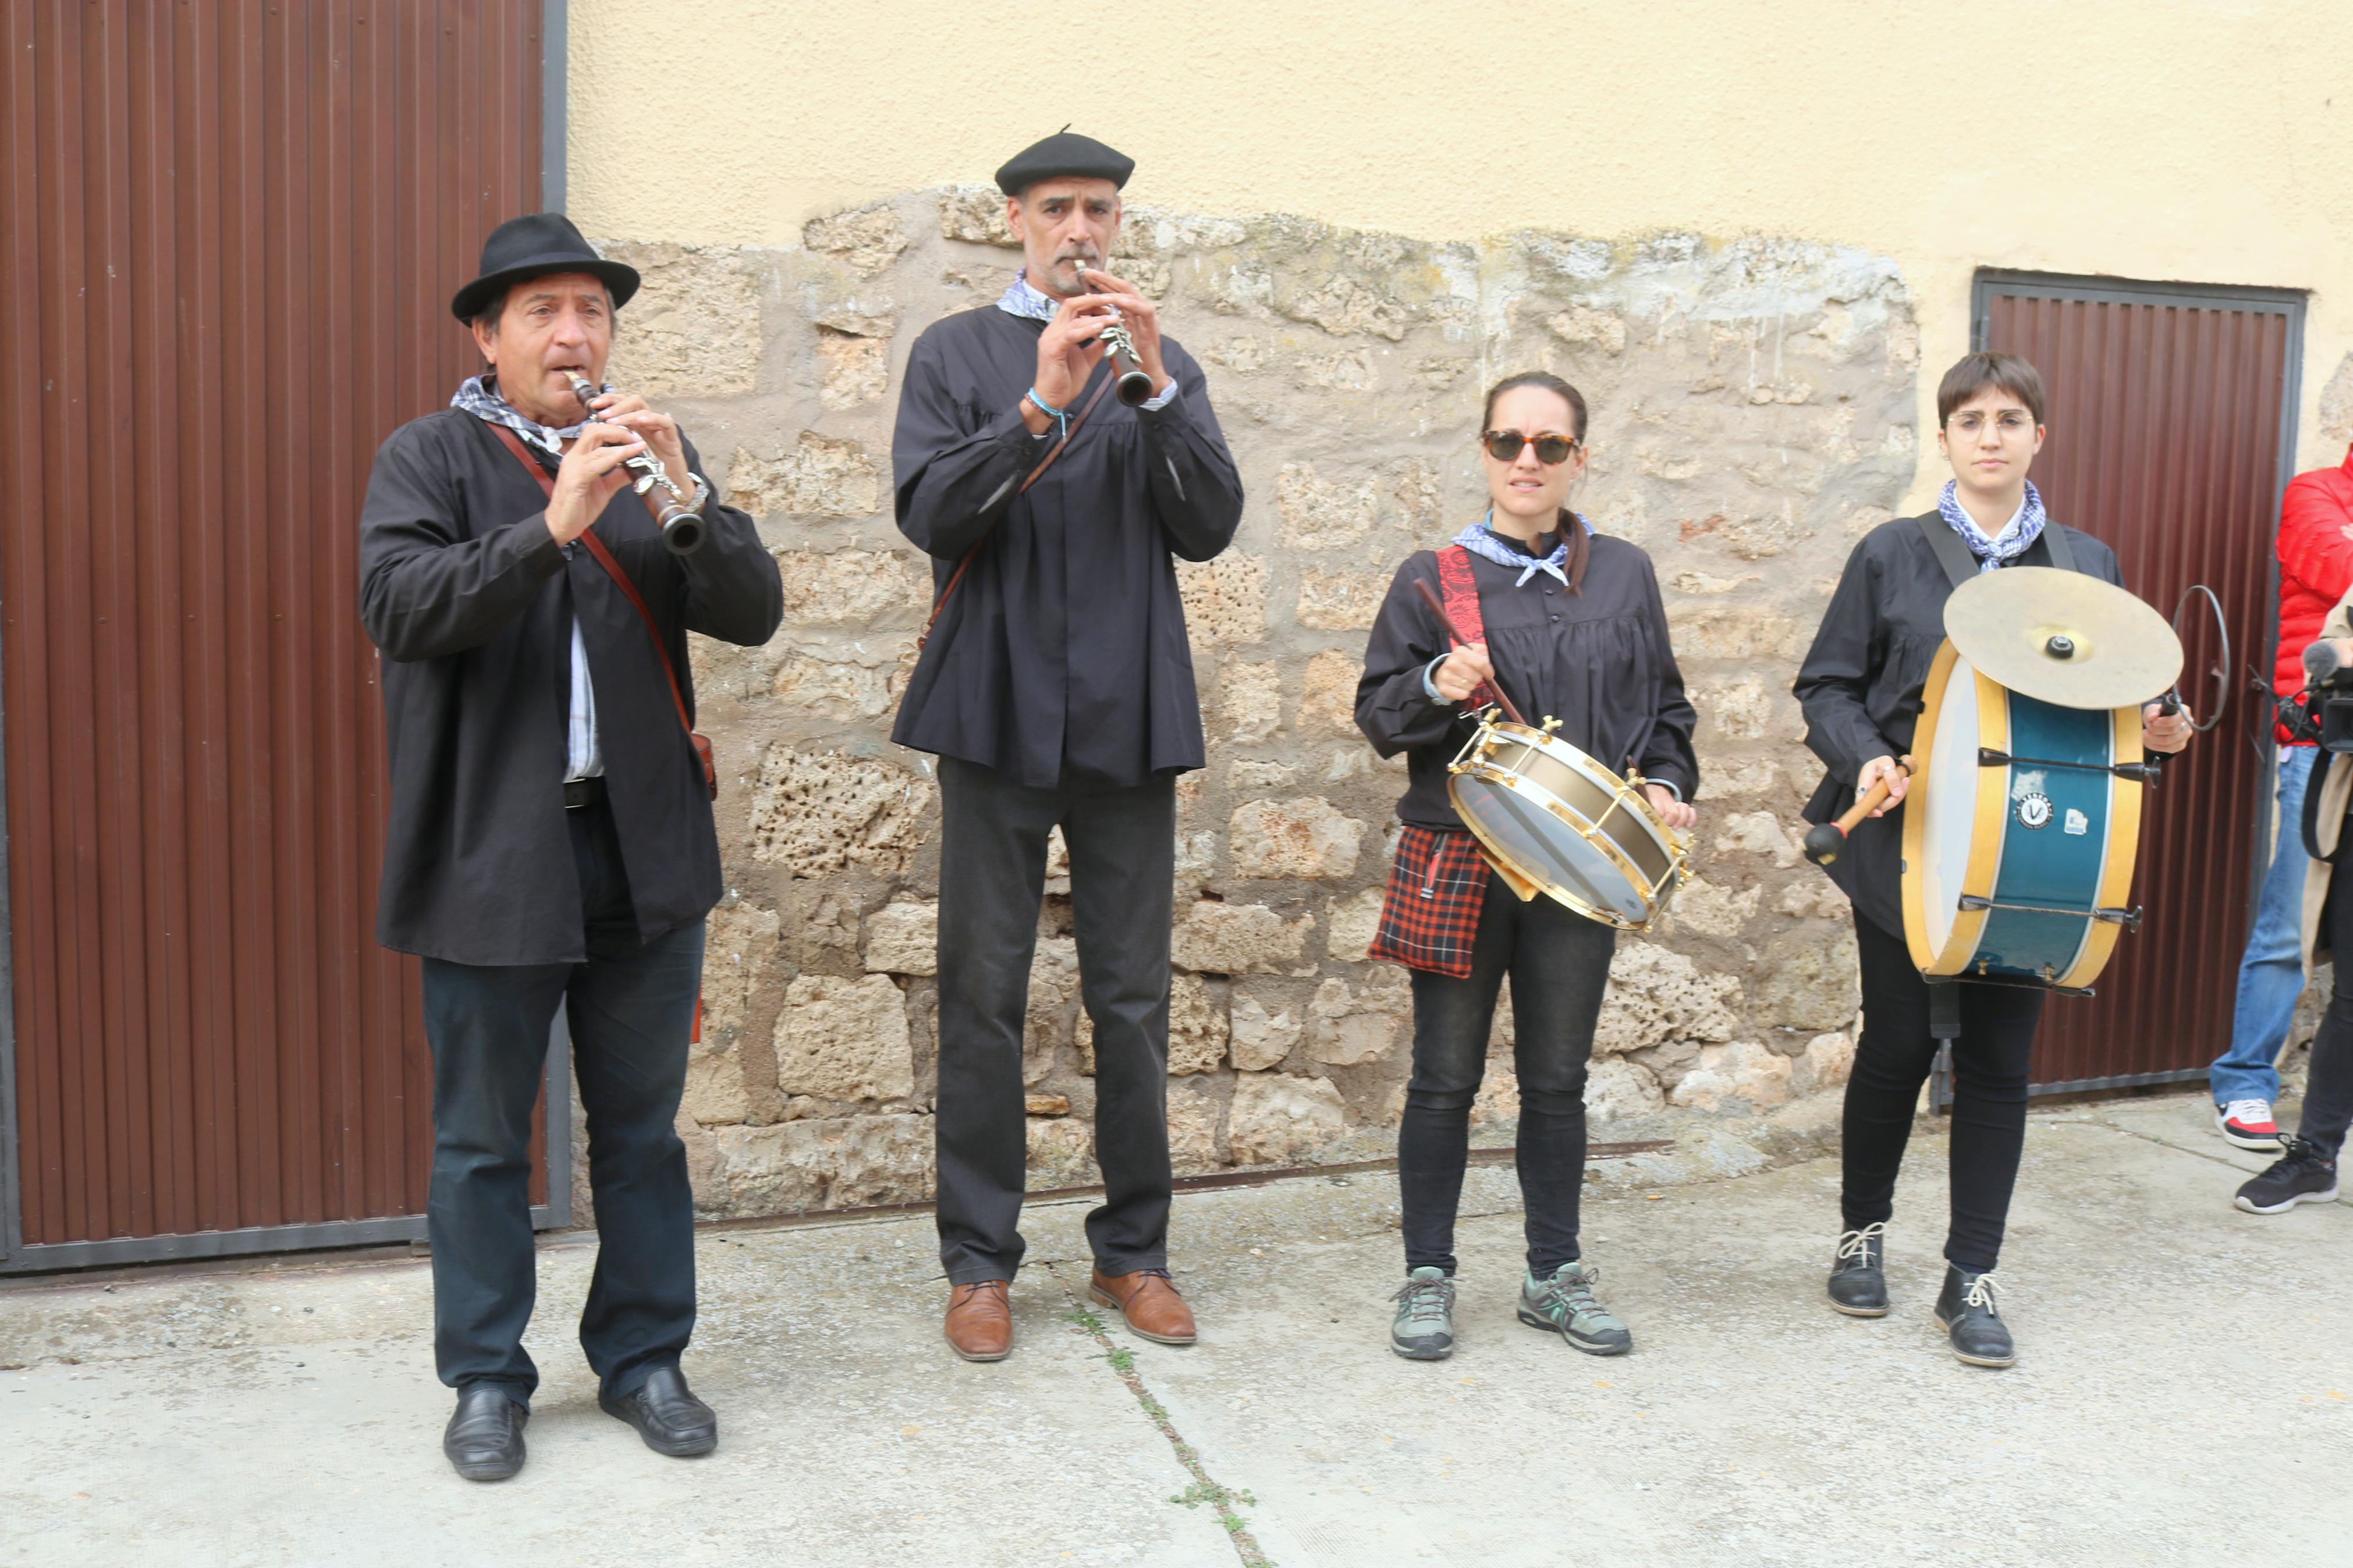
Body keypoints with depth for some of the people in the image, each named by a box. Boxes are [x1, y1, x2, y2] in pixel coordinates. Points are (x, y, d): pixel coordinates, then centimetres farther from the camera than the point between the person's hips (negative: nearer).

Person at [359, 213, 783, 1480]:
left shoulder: (655, 455, 12)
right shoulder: (429, 457, 2)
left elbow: (753, 614, 0)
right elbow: (399, 607, -16)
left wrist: (685, 494, -16)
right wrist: (553, 525, -26)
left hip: (643, 849, 3)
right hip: (492, 853, -3)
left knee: (641, 1127, 12)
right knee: (481, 1139, 8)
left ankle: (643, 1358, 26)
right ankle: (487, 1378, 24)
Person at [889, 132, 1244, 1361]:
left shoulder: (1162, 363, 14)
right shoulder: (958, 352, 9)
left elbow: (1208, 527, 1)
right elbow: (930, 512, -6)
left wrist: (1155, 387, -11)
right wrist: (1041, 403, -17)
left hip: (1129, 711, 2)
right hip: (998, 707, -2)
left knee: (1133, 995, 5)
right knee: (984, 992, 2)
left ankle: (1133, 1249, 18)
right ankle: (980, 1261, 13)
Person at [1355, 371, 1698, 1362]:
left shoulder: (1624, 575, 8)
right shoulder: (1433, 577, 1)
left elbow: (1663, 708, 14)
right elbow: (1377, 714, 0)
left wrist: (1664, 784, -4)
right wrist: (1437, 687, -19)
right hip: (1459, 860, -2)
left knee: (1557, 1081, 11)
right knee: (1446, 1081, 6)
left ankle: (1556, 1276, 25)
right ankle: (1427, 1278, 19)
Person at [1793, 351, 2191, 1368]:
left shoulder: (2087, 565, 10)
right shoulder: (1892, 555, 2)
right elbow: (1827, 685, 2)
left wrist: (2151, 732, -5)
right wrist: (1864, 757, -16)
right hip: (1909, 841, -2)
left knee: (1999, 1058, 4)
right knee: (1898, 1044, 6)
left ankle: (1970, 1281, 15)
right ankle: (1864, 1231, 29)